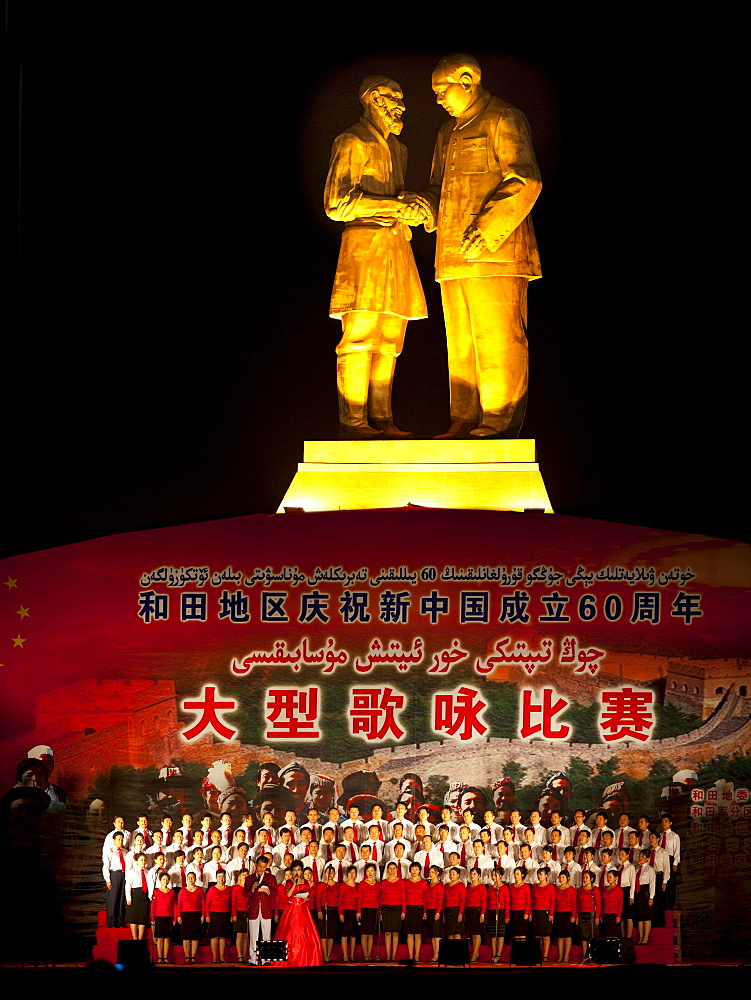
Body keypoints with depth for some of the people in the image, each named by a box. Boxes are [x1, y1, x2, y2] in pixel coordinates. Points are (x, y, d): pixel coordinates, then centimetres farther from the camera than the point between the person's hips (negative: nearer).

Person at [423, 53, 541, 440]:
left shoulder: (504, 120, -1)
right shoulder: (448, 133, 24)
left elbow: (525, 182, -12)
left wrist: (488, 231, -20)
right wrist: (428, 209, 6)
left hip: (494, 253, -8)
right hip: (453, 258, 8)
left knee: (497, 345, -8)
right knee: (460, 347, 8)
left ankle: (499, 426, -6)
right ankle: (464, 423, 12)